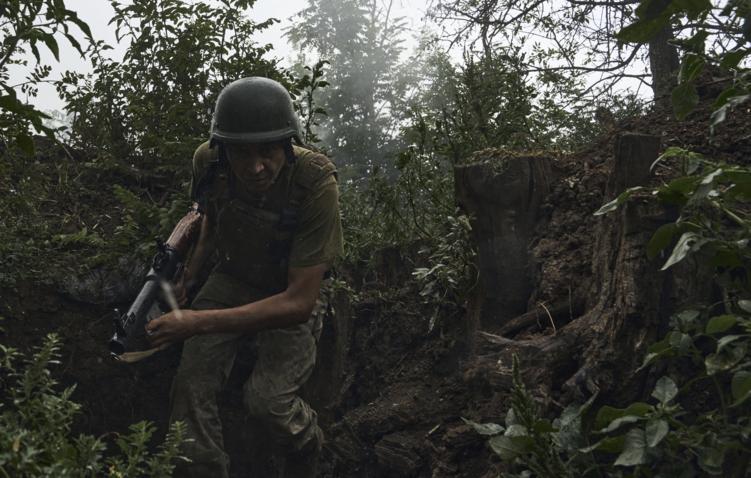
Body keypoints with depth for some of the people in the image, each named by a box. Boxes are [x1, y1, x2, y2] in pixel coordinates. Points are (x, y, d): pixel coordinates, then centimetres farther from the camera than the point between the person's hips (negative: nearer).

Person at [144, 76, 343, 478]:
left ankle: (306, 446, 13)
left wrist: (200, 321, -37)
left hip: (293, 295, -3)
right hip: (232, 278, 4)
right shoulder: (208, 162, -19)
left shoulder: (316, 184, -33)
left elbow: (300, 302, -31)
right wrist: (187, 275, -3)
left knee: (266, 400, -20)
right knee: (192, 380, -18)